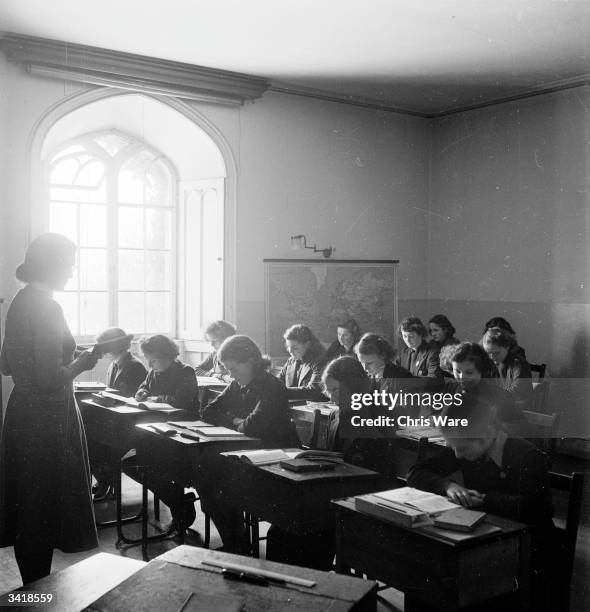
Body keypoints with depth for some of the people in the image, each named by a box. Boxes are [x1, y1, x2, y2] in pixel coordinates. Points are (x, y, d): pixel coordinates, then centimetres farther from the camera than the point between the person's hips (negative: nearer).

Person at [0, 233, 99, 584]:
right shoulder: (46, 307, -20)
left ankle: (33, 587, 33)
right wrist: (83, 363, -9)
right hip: (46, 419, -9)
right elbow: (50, 378, -25)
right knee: (44, 504, 4)